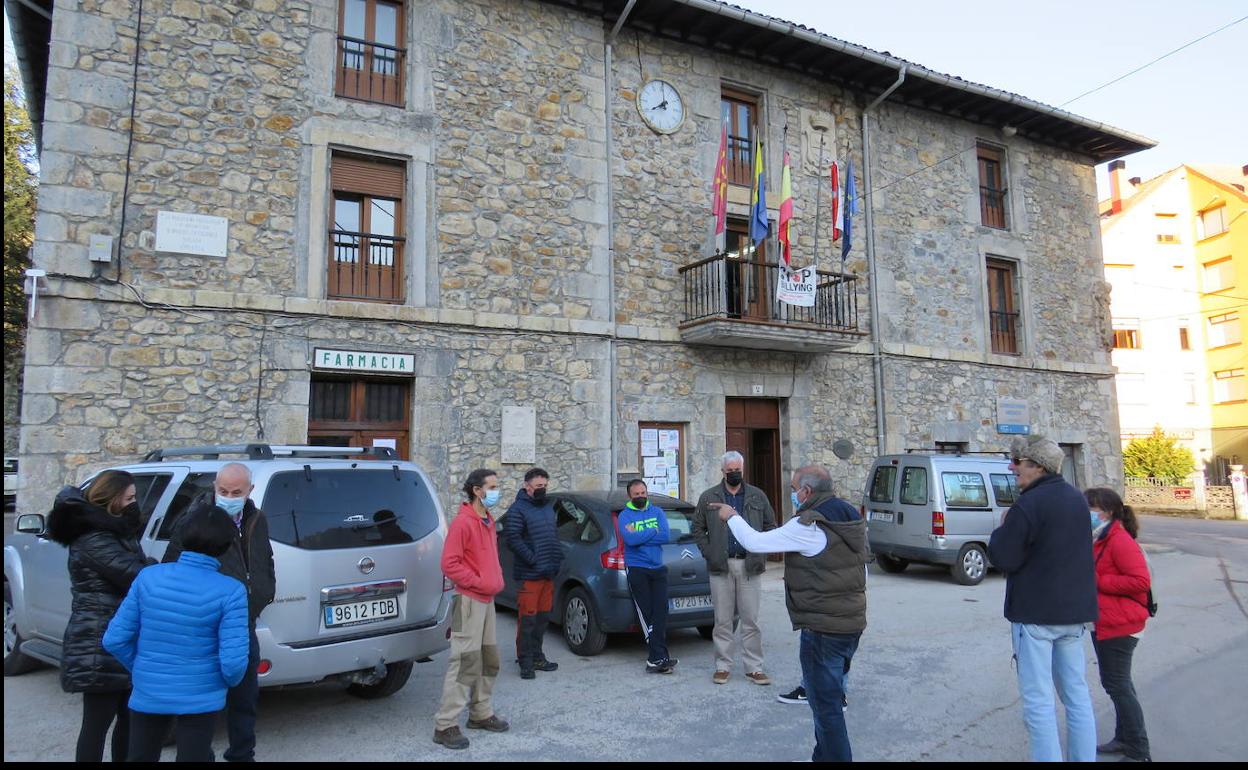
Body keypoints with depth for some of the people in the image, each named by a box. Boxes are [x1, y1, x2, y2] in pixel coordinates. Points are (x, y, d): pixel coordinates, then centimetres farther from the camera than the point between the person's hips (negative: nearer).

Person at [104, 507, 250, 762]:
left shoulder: (148, 577, -8)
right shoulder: (230, 591, -18)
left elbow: (114, 639, -3)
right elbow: (233, 661, -19)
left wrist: (141, 669, 14)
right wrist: (229, 681, 4)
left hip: (147, 695, 3)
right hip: (200, 699, -3)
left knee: (140, 758, 23)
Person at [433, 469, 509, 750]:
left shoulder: (488, 521, 12)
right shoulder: (463, 522, -16)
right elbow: (449, 564, -20)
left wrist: (497, 580, 10)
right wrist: (478, 582, -17)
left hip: (487, 600, 9)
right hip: (469, 600, -9)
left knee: (489, 660, 15)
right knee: (465, 662, -7)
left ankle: (481, 714, 28)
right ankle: (445, 725, 1)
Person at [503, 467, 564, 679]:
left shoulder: (548, 506, 15)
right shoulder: (518, 509, -10)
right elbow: (513, 540, -18)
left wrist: (557, 557, 12)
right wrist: (534, 560, -20)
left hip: (548, 573, 8)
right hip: (529, 574, -8)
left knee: (543, 617, 14)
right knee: (527, 618, -4)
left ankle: (537, 656, 26)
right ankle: (525, 662, 5)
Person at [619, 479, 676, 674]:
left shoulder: (657, 512, 11)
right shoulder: (625, 515, 1)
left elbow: (666, 536, -5)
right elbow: (630, 539, -17)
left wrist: (639, 536, -9)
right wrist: (653, 531, -8)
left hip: (658, 569, 3)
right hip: (637, 570, -3)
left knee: (660, 612, -3)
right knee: (647, 614, -6)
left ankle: (655, 659, 1)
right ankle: (659, 657, -5)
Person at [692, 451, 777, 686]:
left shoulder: (757, 496, 7)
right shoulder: (709, 497, 5)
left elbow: (770, 526, 11)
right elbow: (698, 529, 9)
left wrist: (761, 554, 0)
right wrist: (709, 553, -3)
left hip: (749, 565, 1)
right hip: (721, 566, 0)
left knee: (751, 620, 5)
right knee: (722, 620, 6)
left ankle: (754, 667, 14)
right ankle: (723, 666, 17)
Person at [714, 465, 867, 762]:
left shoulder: (809, 526, -19)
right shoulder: (853, 520, 9)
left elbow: (754, 542, -15)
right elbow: (862, 571, 17)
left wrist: (732, 516, 1)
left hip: (823, 628, -9)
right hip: (853, 623, 9)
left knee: (825, 705, 1)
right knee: (829, 699, 21)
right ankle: (824, 755, 32)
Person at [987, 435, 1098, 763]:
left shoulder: (1027, 506, -20)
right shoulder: (1077, 498, 7)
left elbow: (1003, 559, -16)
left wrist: (1002, 529, 0)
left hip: (1035, 613, -8)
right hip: (1074, 610, 8)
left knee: (1038, 700, 0)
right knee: (1077, 693, 17)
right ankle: (1084, 757, 24)